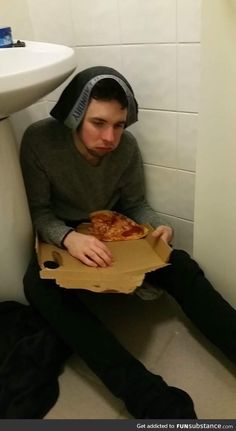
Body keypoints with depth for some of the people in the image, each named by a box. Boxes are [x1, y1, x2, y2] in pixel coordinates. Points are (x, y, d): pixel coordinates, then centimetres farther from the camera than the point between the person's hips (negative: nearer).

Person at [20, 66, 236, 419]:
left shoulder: (127, 147, -11)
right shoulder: (40, 140, -19)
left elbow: (136, 204, 1)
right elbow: (38, 212, -14)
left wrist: (157, 227, -21)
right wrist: (69, 237, -35)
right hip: (62, 237, -2)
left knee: (180, 266, -22)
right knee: (40, 286, -35)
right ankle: (157, 402, -45)